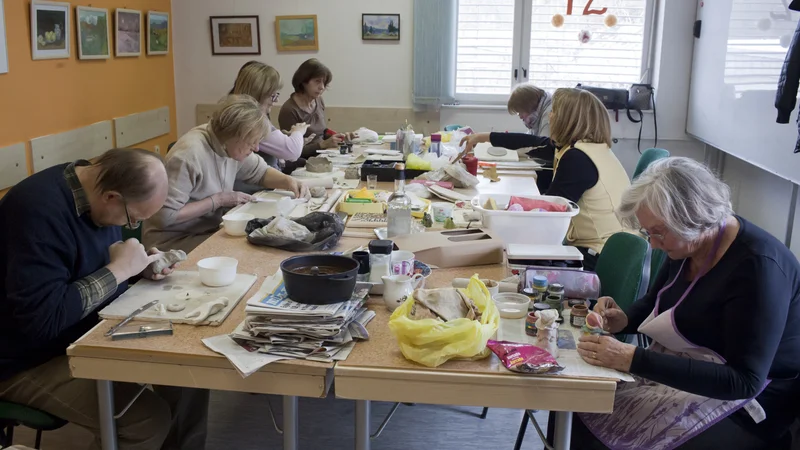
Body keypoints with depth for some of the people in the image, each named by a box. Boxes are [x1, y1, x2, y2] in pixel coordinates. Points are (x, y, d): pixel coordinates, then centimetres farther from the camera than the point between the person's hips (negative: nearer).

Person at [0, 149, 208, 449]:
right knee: (150, 417, -23)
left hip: (94, 332, 9)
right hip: (34, 360, -8)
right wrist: (118, 270, -26)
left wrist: (139, 264, -5)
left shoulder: (93, 190, -2)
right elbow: (42, 319, -32)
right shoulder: (39, 210, -29)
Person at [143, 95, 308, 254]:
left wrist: (288, 181, -6)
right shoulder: (189, 155, -27)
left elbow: (260, 172, 15)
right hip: (173, 240, -8)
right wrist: (217, 200, -23)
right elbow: (166, 215, -29)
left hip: (210, 230, 8)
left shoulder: (230, 145, -4)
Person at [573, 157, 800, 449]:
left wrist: (633, 360, -35)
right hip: (677, 372, 8)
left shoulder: (757, 267, -25)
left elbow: (744, 381, -30)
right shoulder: (688, 242, -1)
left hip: (740, 403, -7)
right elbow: (656, 302, 18)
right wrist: (624, 320, -7)